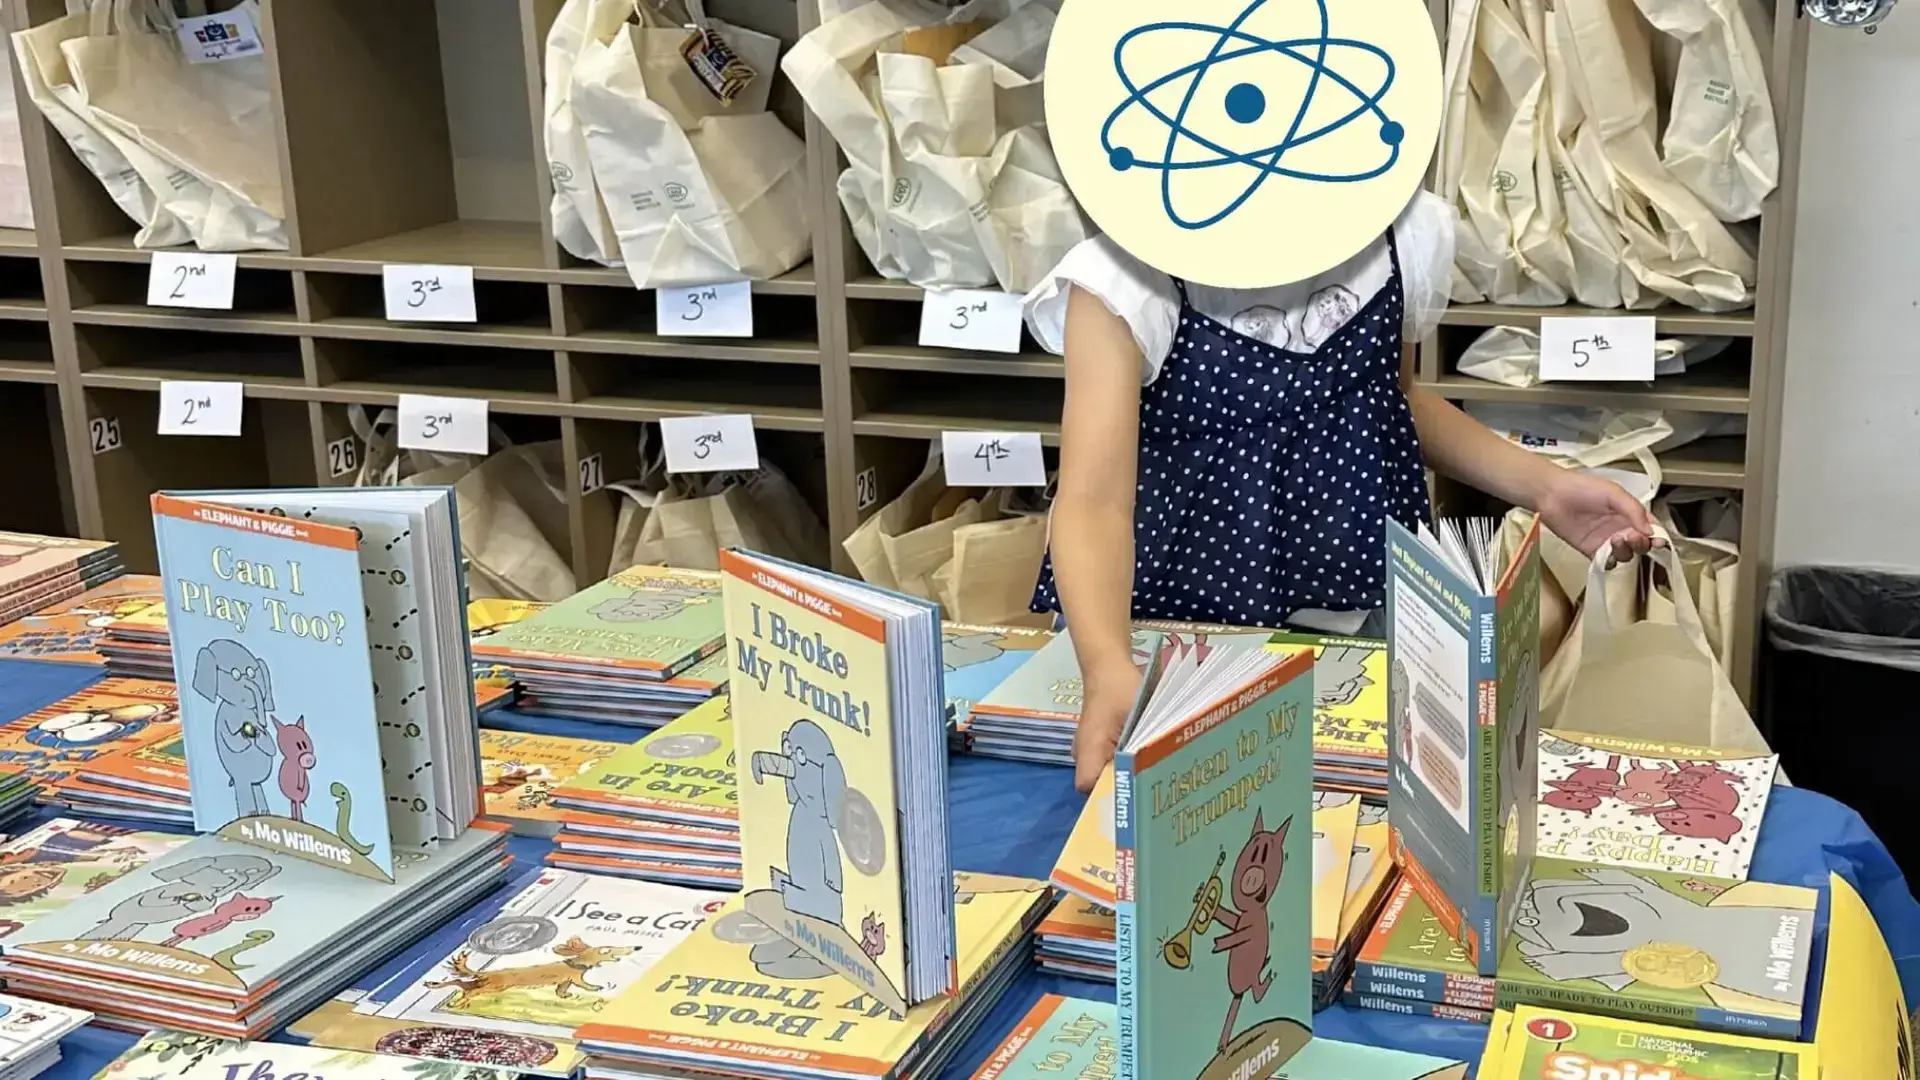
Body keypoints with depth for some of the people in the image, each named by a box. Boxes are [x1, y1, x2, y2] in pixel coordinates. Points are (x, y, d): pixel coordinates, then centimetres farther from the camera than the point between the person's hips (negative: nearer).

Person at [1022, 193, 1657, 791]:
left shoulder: (1401, 230, -7)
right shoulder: (1130, 272, -22)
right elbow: (1094, 498, -32)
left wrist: (1539, 484, 1)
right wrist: (1108, 668, -50)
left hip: (1363, 602, 4)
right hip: (1173, 606, -3)